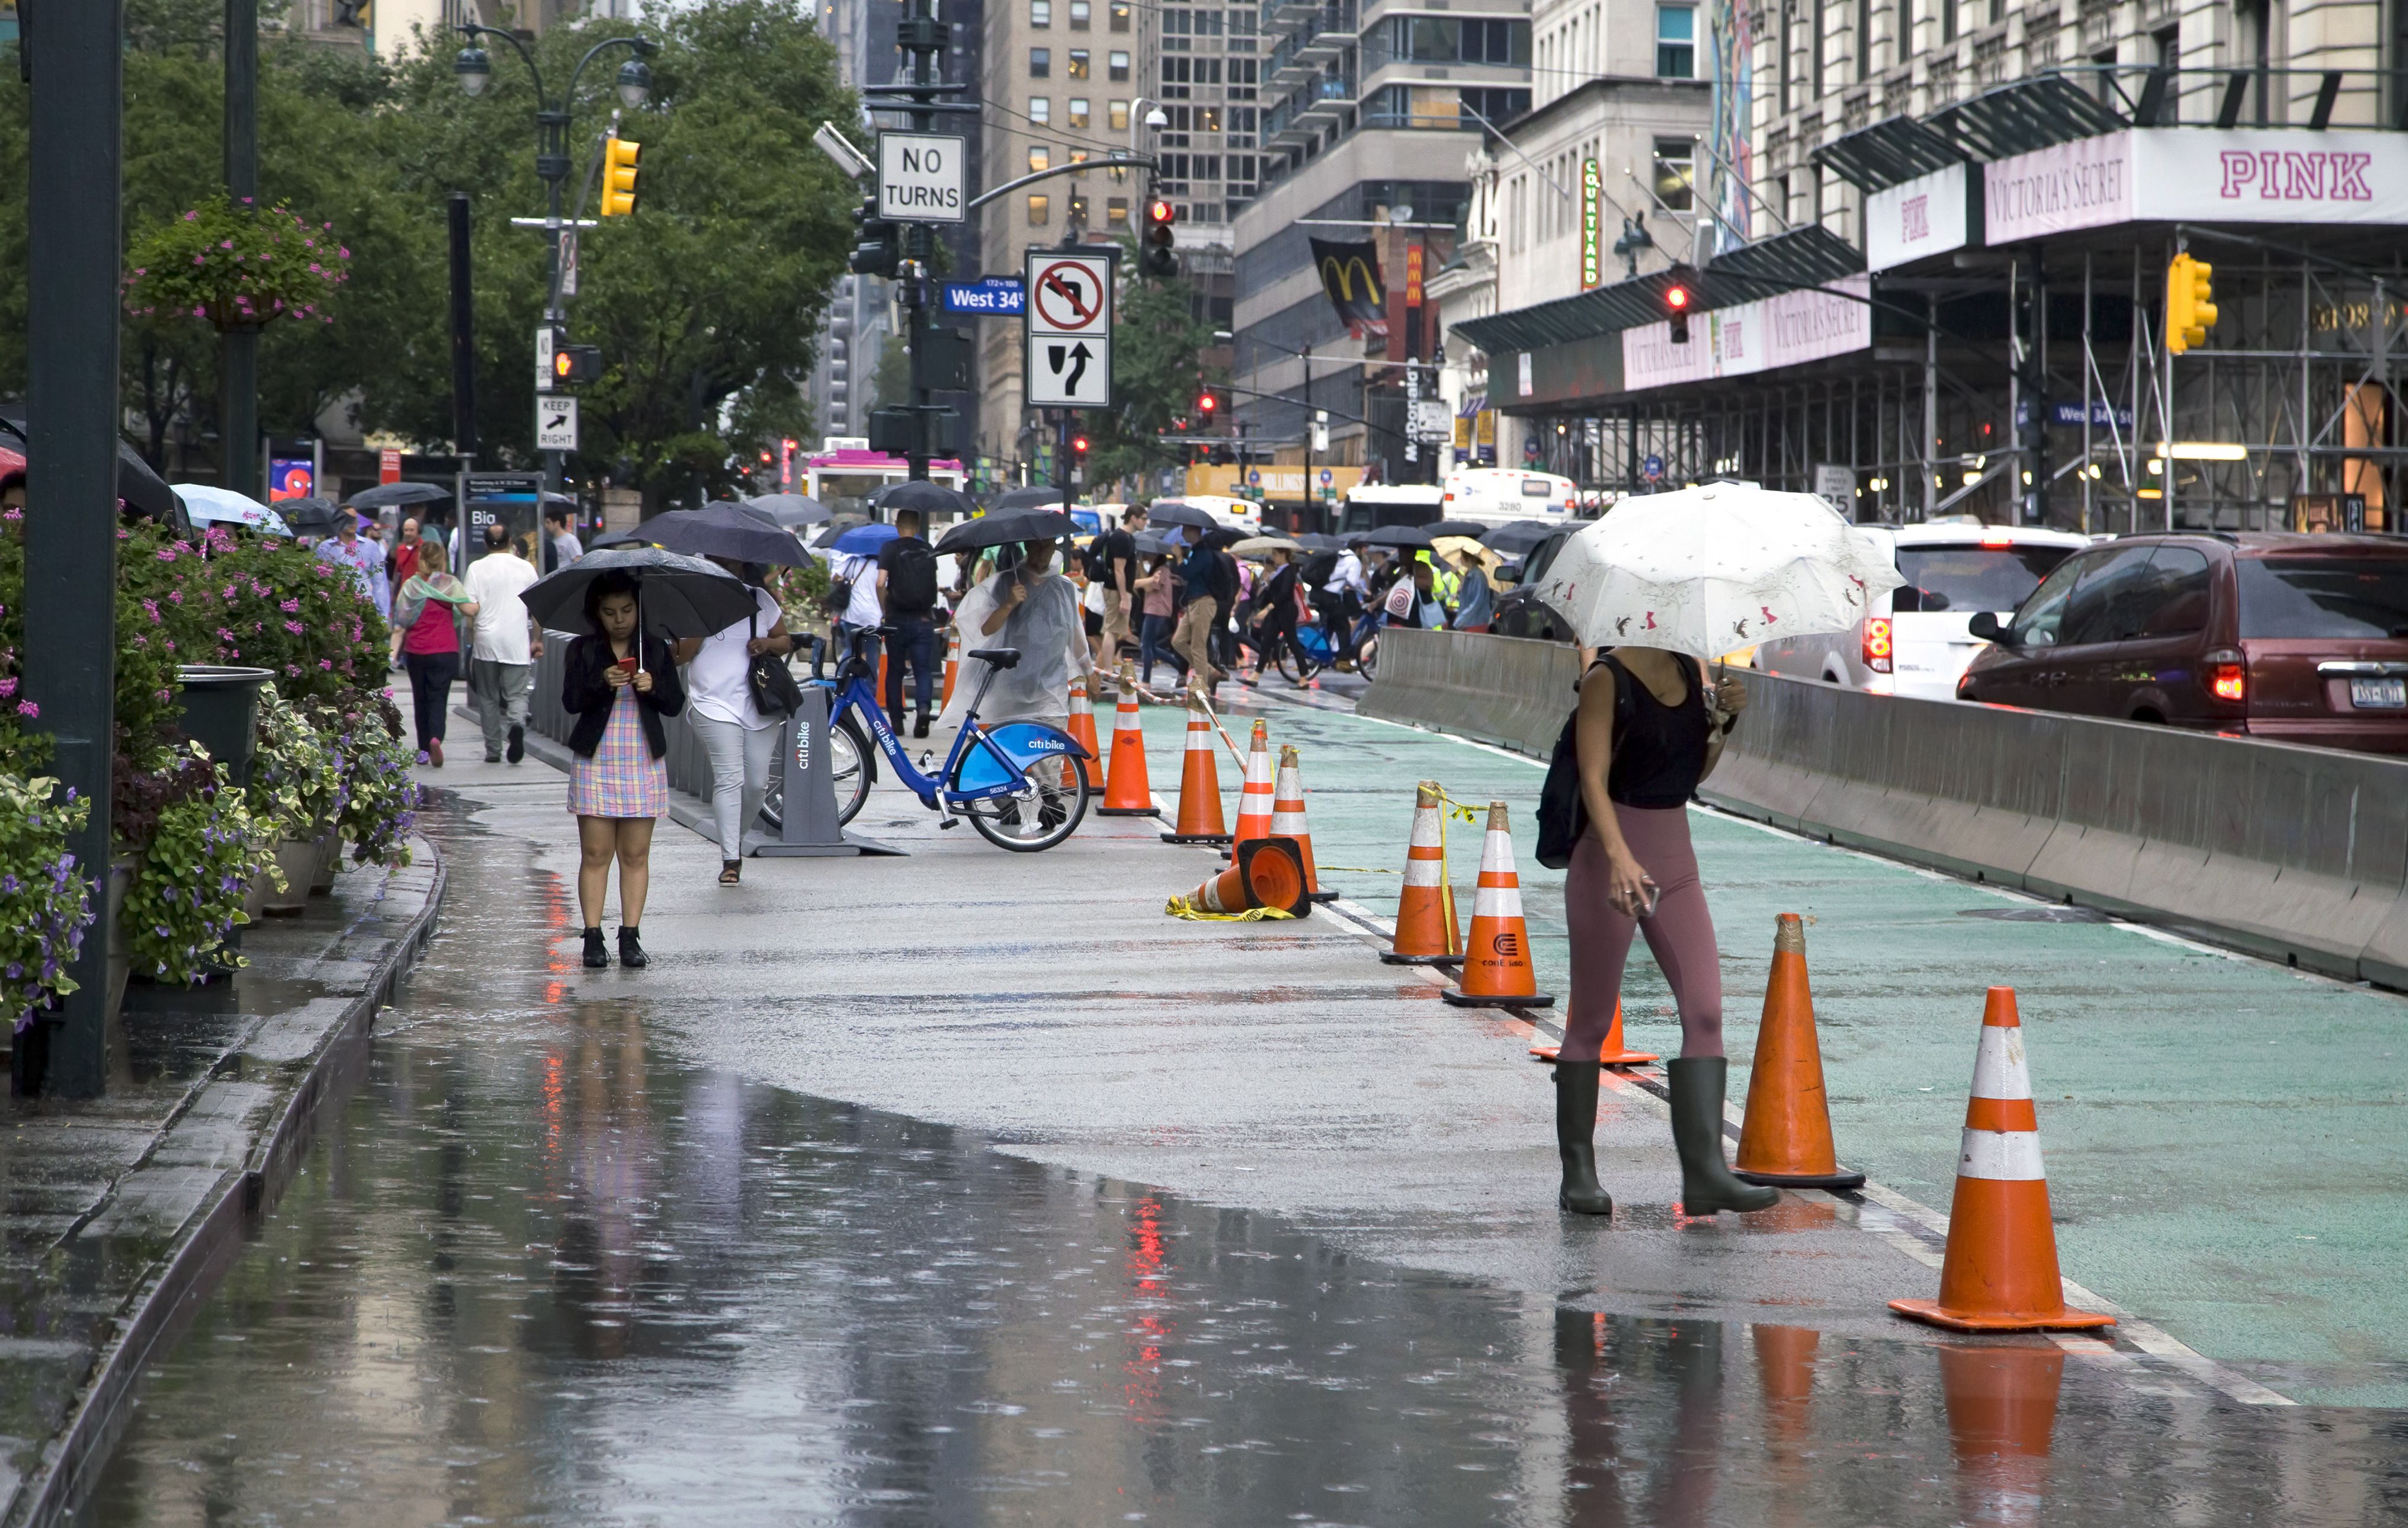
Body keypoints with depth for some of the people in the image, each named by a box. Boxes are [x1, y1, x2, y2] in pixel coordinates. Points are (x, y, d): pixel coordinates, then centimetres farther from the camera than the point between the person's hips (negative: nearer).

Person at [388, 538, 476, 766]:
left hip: (415, 652, 2)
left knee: (421, 700, 13)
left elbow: (400, 624, -1)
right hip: (444, 651, -2)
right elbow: (470, 609, -13)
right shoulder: (449, 583, -3)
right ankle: (436, 738, -28)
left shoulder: (410, 586, 2)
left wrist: (394, 652, 0)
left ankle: (424, 751, 16)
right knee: (438, 698, -2)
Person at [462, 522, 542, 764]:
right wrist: (537, 640, 15)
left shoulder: (477, 568, -2)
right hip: (517, 644, 1)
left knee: (489, 699, 10)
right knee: (517, 694, 3)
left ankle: (493, 750, 11)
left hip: (486, 643, -1)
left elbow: (470, 607, -7)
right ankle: (516, 725, -28)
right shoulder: (526, 568, 4)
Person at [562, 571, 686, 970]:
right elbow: (571, 700, -8)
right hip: (595, 761, -1)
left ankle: (631, 938, 3)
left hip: (643, 762, 1)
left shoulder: (655, 649, 8)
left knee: (636, 855, 1)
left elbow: (676, 704, 3)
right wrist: (602, 683, -24)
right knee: (595, 853, -3)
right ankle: (593, 938, -2)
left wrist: (653, 687, -16)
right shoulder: (582, 651, 4)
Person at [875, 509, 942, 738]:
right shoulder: (928, 550, 5)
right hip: (924, 619, 2)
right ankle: (924, 707, -23)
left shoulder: (890, 549, -5)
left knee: (895, 670, 11)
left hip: (898, 618, -2)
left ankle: (896, 720, 13)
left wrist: (884, 608, 2)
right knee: (923, 668, 2)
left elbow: (881, 583, -13)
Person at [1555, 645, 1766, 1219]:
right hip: (1612, 856, -6)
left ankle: (1705, 1171, -10)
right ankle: (1578, 1172, 11)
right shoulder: (1608, 678, -10)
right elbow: (1594, 780, -18)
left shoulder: (1694, 672, 10)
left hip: (1676, 858, 6)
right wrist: (1620, 855, -31)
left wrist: (1725, 722, 0)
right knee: (1592, 1019, 2)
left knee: (1705, 1009, -6)